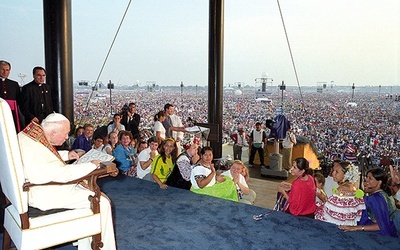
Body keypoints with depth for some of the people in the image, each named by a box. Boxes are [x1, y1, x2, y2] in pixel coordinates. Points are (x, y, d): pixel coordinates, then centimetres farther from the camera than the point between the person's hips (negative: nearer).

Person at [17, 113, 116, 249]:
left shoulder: (28, 135, 3)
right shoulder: (35, 149, -28)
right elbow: (63, 173, -30)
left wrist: (66, 155, 7)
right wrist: (91, 165, -18)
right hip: (45, 196, -11)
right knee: (102, 202, -12)